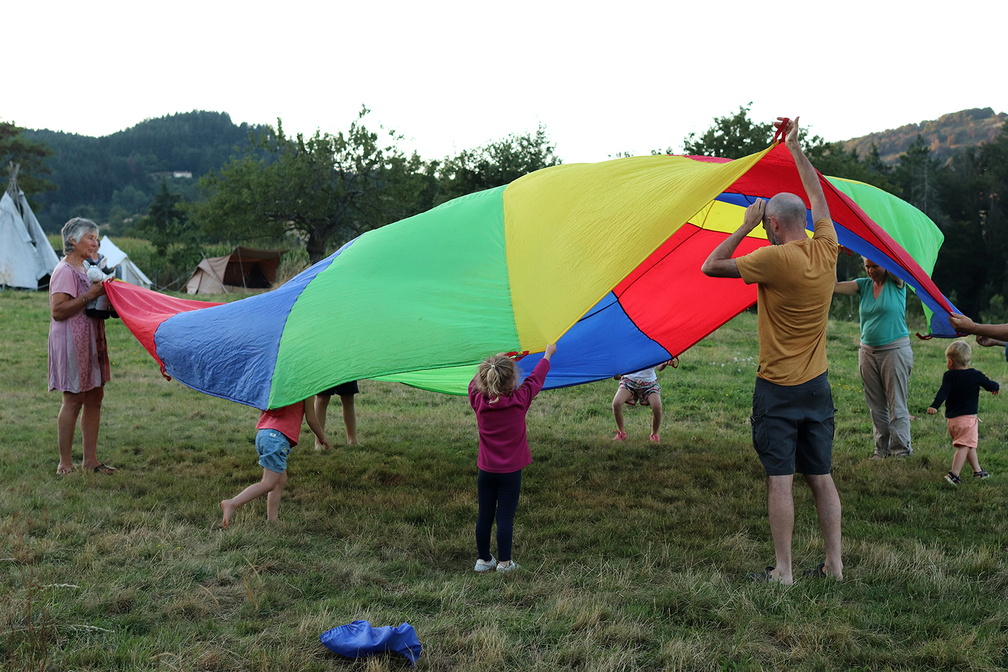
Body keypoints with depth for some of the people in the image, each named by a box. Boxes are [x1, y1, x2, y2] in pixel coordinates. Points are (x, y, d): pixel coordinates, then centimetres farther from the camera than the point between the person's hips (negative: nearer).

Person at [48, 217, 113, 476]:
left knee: (94, 398, 9)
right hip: (71, 342, -10)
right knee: (73, 400, -6)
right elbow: (57, 311, -21)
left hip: (91, 342, 10)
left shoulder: (84, 269, 16)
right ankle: (65, 464, 1)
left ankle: (90, 459, 15)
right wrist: (90, 295, -22)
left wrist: (104, 295, 9)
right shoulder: (65, 271, -13)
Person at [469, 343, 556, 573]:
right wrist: (548, 354, 17)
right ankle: (504, 562, 8)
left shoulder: (478, 401, -9)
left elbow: (475, 382, 13)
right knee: (505, 517, 2)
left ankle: (483, 559, 20)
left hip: (486, 470, 3)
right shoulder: (519, 400, -14)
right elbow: (535, 379, 1)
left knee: (484, 515, 11)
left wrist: (492, 367, 24)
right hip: (510, 471, -3)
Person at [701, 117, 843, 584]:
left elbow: (710, 267, -10)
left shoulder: (774, 258, -17)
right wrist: (796, 149, 27)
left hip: (778, 389, -6)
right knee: (821, 477, 12)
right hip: (817, 386, 6)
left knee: (779, 479, -1)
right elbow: (818, 196, 18)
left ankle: (783, 571, 3)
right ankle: (834, 564, 17)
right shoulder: (826, 250, 1)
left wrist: (747, 225, -3)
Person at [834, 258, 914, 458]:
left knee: (896, 403, -3)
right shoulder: (863, 285, 8)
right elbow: (834, 287, -4)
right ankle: (881, 450, 14)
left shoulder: (896, 283, -2)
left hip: (895, 350, -5)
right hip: (868, 351, 5)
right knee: (876, 405, 7)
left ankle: (901, 449, 3)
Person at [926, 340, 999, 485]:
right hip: (968, 418, -3)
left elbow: (943, 392, -16)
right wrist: (996, 387, 35)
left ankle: (977, 470, 28)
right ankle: (953, 474, -21)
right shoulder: (976, 375, 0)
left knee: (969, 445, 19)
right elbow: (990, 385, 12)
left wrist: (934, 406, -25)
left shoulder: (949, 376, -2)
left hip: (951, 418, 3)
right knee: (964, 446, -9)